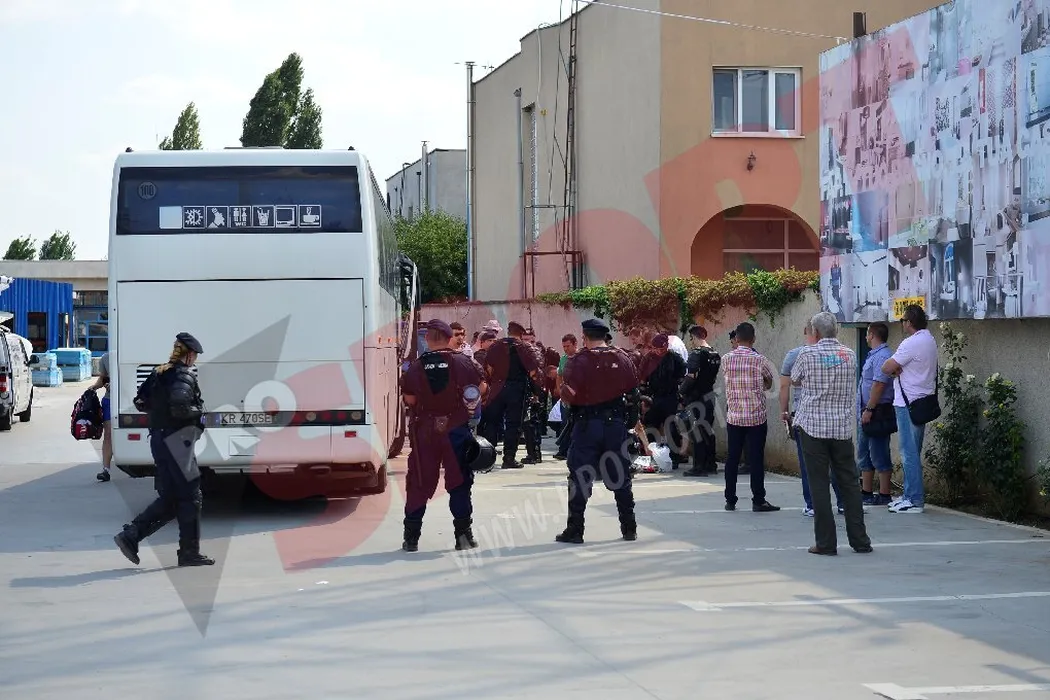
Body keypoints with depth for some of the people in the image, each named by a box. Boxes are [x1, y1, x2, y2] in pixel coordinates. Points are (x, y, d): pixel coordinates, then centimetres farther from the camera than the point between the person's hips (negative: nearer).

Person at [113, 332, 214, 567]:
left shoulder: (159, 374, 13)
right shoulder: (184, 377, -12)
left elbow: (140, 402, 16)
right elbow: (179, 406, -27)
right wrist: (198, 412, -10)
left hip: (159, 440, 9)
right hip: (177, 440, -9)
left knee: (169, 499, 12)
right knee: (190, 497, 0)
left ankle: (130, 536, 4)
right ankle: (189, 552, 4)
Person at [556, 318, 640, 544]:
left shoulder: (578, 360, -11)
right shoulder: (622, 358, 3)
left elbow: (569, 394, -17)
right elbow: (634, 389, 7)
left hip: (587, 423, -4)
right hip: (616, 421, 4)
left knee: (580, 477, 2)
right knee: (621, 476, 12)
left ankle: (575, 530, 0)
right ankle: (629, 528, 14)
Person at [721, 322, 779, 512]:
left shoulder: (726, 359, -2)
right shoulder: (759, 360, -8)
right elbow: (769, 384, 8)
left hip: (733, 416, 3)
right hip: (756, 417, -3)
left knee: (732, 459, 8)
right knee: (756, 459, 0)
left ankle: (730, 500, 12)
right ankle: (758, 501, 1)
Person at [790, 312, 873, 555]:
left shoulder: (808, 354, -7)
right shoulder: (849, 355, 3)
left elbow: (794, 380, 9)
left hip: (813, 425, -3)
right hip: (843, 426, 3)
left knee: (819, 485, 0)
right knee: (849, 482, 9)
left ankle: (826, 542, -1)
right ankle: (860, 540, 10)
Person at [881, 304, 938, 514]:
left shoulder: (911, 343, -18)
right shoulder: (930, 339, 12)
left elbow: (886, 368, -18)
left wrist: (894, 368, 3)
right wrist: (898, 369, -4)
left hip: (908, 404, -9)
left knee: (909, 453, -6)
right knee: (913, 452, 15)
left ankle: (914, 499, -6)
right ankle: (911, 495, 21)